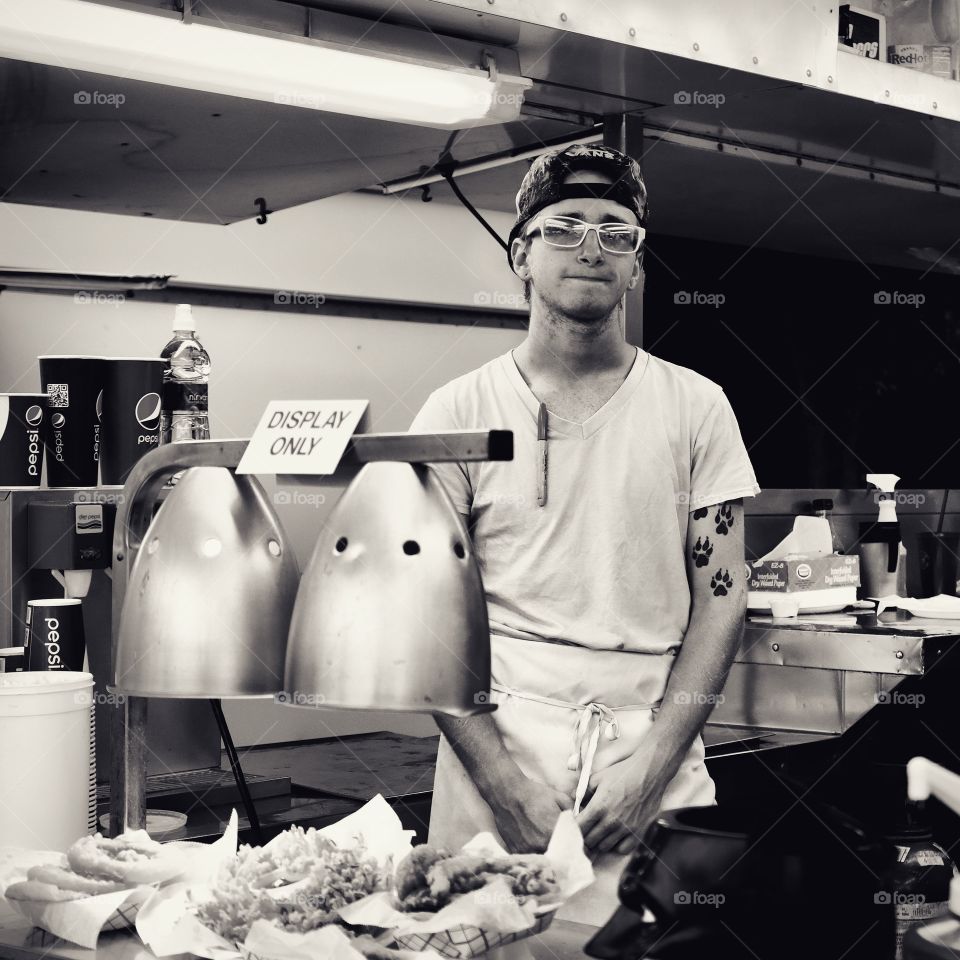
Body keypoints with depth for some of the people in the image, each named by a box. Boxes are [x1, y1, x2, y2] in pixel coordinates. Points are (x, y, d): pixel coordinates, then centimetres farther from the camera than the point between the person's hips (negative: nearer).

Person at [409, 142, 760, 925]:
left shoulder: (696, 408, 6)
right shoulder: (458, 413, 3)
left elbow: (721, 597, 3)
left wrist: (652, 766, -8)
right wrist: (506, 784, -10)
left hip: (656, 752, 1)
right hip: (495, 747, 0)